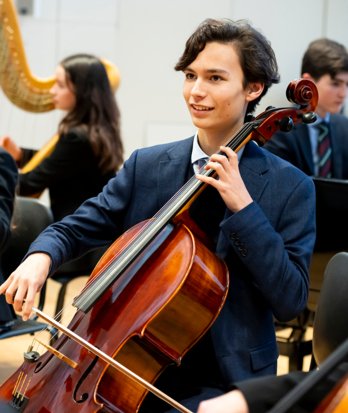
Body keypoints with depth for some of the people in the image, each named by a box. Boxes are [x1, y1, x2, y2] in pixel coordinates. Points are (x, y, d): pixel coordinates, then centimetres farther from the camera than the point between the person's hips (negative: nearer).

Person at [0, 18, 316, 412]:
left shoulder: (290, 187, -7)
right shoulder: (146, 166, 4)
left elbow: (290, 301, -12)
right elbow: (76, 228, 6)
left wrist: (243, 208, -21)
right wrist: (40, 257, -17)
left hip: (221, 380, -3)